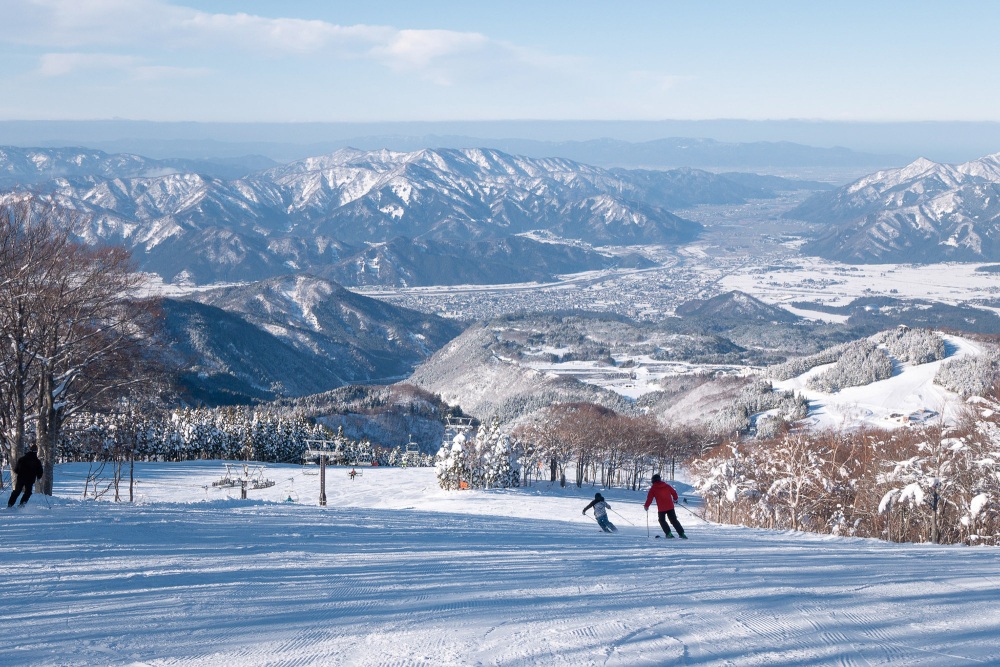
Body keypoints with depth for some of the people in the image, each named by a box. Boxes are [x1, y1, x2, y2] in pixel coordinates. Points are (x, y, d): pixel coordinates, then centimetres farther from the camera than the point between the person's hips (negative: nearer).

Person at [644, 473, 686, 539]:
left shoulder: (653, 488, -2)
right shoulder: (666, 485, 7)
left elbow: (649, 498, -4)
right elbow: (674, 492, 14)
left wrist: (646, 506, 9)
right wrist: (675, 498, 34)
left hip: (661, 508, -3)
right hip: (670, 506, 3)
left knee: (662, 520, 16)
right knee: (674, 520, 11)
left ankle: (669, 533, 3)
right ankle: (681, 533, 4)